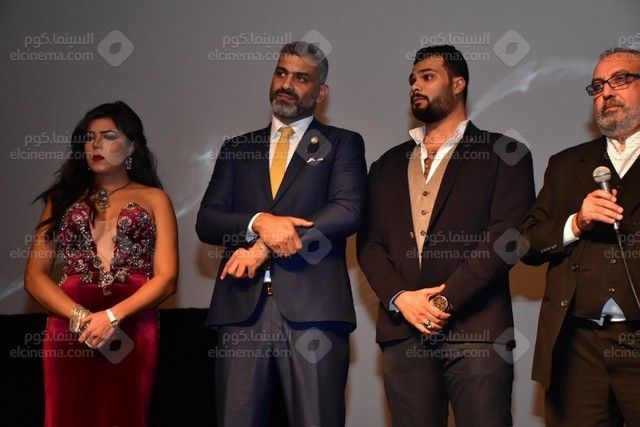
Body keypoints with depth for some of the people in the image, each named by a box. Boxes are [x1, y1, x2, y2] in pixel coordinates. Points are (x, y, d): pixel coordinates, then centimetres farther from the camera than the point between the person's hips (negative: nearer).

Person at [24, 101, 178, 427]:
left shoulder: (153, 199, 12)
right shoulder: (63, 198, 17)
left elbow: (166, 278, 2)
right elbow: (35, 275, 8)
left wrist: (112, 316, -13)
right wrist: (78, 315, -10)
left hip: (131, 332, -1)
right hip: (68, 332, 1)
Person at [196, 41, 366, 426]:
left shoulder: (343, 144, 12)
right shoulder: (237, 148, 20)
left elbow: (348, 211, -5)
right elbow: (207, 221, 10)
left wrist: (266, 246, -9)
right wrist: (259, 222, -11)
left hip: (312, 308, -2)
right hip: (242, 308, 3)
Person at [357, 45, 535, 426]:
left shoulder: (504, 154, 7)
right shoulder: (388, 166, 21)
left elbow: (506, 236, -5)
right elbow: (369, 243, 13)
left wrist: (444, 299, -11)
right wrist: (400, 299, -5)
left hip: (475, 329, -4)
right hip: (403, 331, 4)